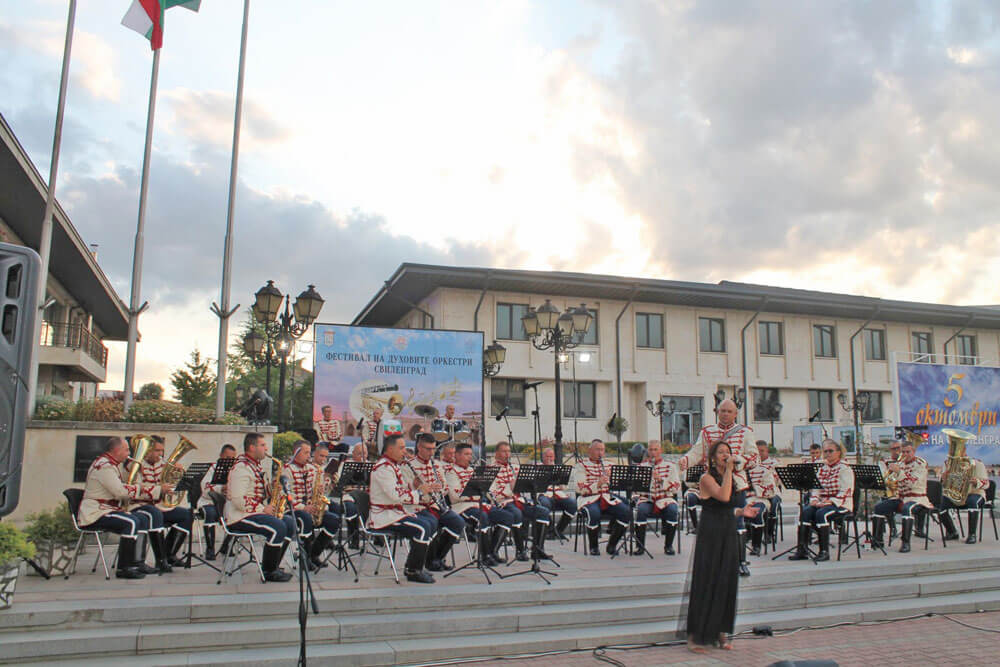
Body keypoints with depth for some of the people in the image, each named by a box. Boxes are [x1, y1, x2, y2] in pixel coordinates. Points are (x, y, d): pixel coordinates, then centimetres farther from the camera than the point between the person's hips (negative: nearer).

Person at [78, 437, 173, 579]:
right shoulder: (104, 466, -17)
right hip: (94, 514, -11)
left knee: (143, 519, 1)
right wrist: (139, 487, -9)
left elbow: (120, 491, 19)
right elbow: (120, 491, -26)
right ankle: (123, 568, -24)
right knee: (131, 522, -28)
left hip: (107, 509, 11)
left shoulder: (111, 465, 19)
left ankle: (136, 562, 0)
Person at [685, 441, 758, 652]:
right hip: (711, 535, -7)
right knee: (706, 583, -3)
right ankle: (697, 635, 5)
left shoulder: (730, 478, 14)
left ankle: (721, 632, 18)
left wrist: (742, 512, 5)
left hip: (729, 535, 7)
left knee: (727, 583, 8)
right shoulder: (706, 478, -9)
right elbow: (723, 497, -26)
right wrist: (729, 470, -20)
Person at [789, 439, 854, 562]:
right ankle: (802, 549, -21)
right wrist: (814, 499, -6)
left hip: (840, 504, -6)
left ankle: (824, 551, -24)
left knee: (821, 513, -33)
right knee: (805, 511, -20)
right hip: (822, 502, 6)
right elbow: (816, 487, 15)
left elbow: (846, 491, -13)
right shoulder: (821, 469, 16)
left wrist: (830, 502, -22)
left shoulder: (845, 469, -5)